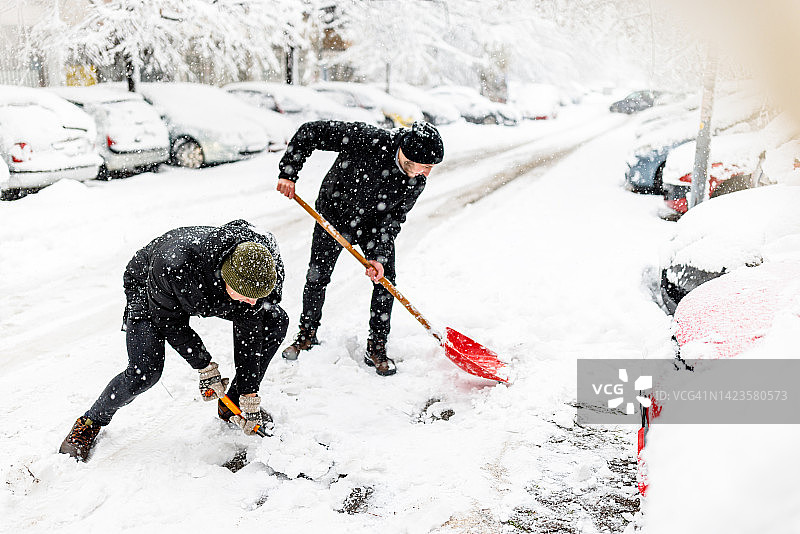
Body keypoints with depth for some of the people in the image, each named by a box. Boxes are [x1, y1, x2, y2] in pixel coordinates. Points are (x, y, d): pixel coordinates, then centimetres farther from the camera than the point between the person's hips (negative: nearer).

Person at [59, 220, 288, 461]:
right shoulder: (172, 267, -45)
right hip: (148, 290, -4)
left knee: (275, 322, -7)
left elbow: (249, 332, -24)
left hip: (210, 293, 5)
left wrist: (250, 396, -22)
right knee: (145, 371, -24)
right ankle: (91, 422, 7)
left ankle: (231, 405, 9)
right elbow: (169, 322, -25)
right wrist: (205, 366, -20)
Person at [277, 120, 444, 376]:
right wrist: (288, 173, -28)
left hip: (375, 224, 2)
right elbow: (310, 131, -27)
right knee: (317, 277, 2)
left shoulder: (416, 182, -21)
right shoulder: (364, 138, -34)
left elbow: (394, 217, -13)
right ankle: (307, 335, 26)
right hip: (334, 213, -2)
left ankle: (376, 348, 9)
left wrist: (379, 256, -24)